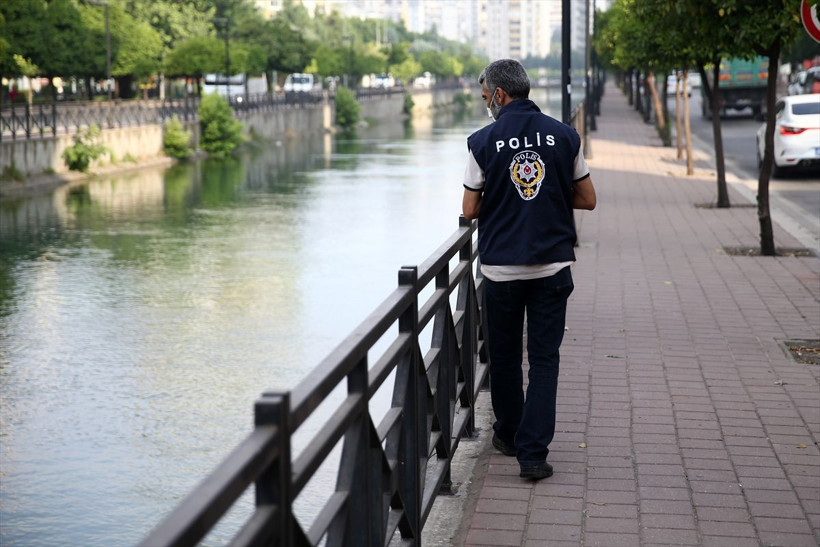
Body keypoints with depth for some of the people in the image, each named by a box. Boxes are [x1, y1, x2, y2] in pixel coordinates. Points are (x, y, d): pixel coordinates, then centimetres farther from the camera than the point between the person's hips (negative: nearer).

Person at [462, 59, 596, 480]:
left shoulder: (483, 142, -7)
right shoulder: (564, 136, 0)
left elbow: (470, 210, -3)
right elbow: (587, 199, 6)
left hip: (501, 268, -1)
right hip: (552, 267, 1)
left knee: (504, 355, 16)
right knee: (544, 358, 4)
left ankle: (509, 435, 32)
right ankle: (533, 452, -3)